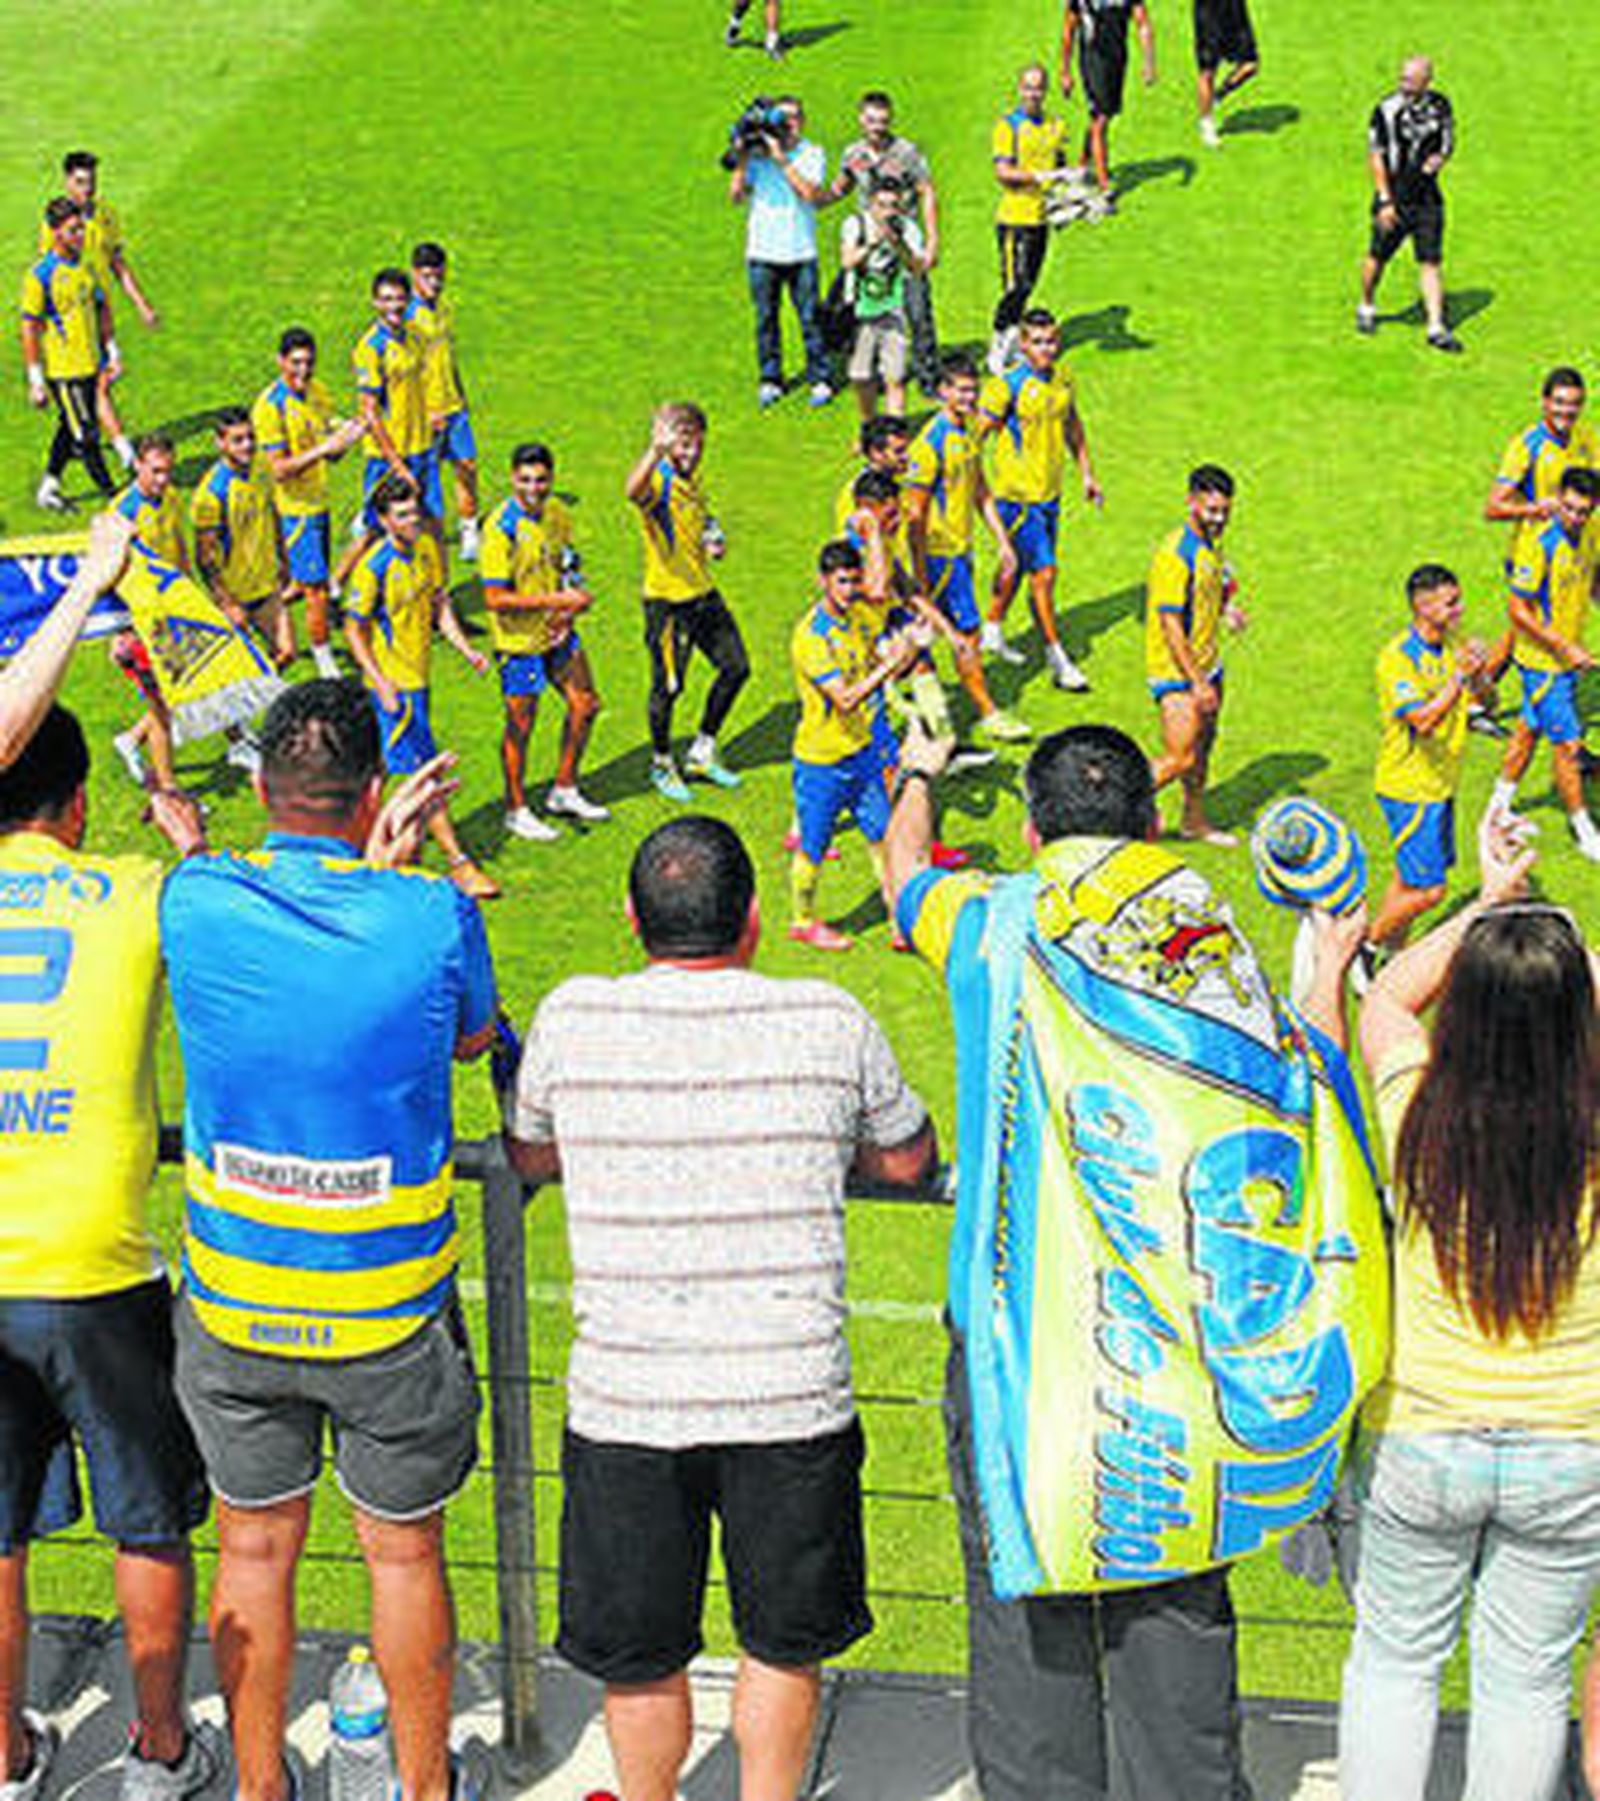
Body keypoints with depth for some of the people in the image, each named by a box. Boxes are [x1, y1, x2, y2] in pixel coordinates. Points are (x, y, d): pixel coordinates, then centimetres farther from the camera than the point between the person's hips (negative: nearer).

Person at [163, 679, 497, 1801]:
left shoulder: (195, 905, -13)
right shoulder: (434, 918, -16)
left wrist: (373, 865, 19)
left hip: (234, 1311, 2)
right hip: (390, 1316, -1)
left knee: (255, 1551, 19)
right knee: (405, 1550, 17)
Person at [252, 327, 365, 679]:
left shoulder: (319, 393, 5)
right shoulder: (270, 406, -17)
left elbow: (330, 455, 10)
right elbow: (279, 469, -22)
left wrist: (345, 437, -12)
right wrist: (322, 448, -32)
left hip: (320, 502, 7)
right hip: (294, 509, -7)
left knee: (306, 584, 15)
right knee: (317, 593, -4)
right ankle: (326, 666, 7)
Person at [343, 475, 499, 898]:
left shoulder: (426, 548, 3)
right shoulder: (374, 568, -19)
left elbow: (439, 603, 14)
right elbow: (354, 631, -13)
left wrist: (465, 648, 3)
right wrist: (382, 684, -21)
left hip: (419, 677, 7)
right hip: (393, 683, -7)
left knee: (380, 764, 20)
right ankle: (458, 864, -5)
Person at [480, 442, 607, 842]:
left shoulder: (556, 513, 0)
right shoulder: (501, 528, -22)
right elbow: (495, 598, -24)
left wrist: (571, 610, -3)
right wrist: (556, 599, -25)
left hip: (558, 631, 7)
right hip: (519, 640, -7)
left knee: (585, 706, 14)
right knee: (521, 725, 4)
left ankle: (564, 791, 32)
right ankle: (516, 810, 20)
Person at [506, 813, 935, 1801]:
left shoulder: (573, 1018, -4)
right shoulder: (831, 1023, -5)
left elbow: (530, 1155, 15)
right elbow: (909, 1158, 12)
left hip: (624, 1404, 1)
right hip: (793, 1401, 0)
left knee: (641, 1659, 19)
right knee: (783, 1646, 21)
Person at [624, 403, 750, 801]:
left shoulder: (693, 478, 6)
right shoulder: (658, 482, -20)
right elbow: (633, 492, -46)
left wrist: (715, 543, 5)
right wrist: (656, 449, -63)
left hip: (704, 592, 8)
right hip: (667, 600, -8)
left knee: (736, 667, 13)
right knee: (668, 686, 4)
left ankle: (703, 752, 30)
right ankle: (662, 765, 26)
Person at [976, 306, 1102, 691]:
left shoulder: (1064, 379, 4)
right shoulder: (1006, 386, -16)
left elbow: (1073, 425, 20)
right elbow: (976, 435, -14)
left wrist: (1087, 474, 22)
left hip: (1051, 493, 7)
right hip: (1018, 495, -7)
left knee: (1019, 565, 19)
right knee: (1044, 572, -8)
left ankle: (992, 631, 38)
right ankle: (1058, 659, -1)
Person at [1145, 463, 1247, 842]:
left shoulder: (1212, 544, 6)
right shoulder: (1175, 553, -22)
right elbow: (1171, 626, -24)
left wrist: (1227, 608, 2)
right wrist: (1197, 682, -24)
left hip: (1207, 665, 9)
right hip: (1176, 670, -9)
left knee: (1203, 744, 18)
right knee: (1180, 758, -9)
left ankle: (1194, 821, 34)